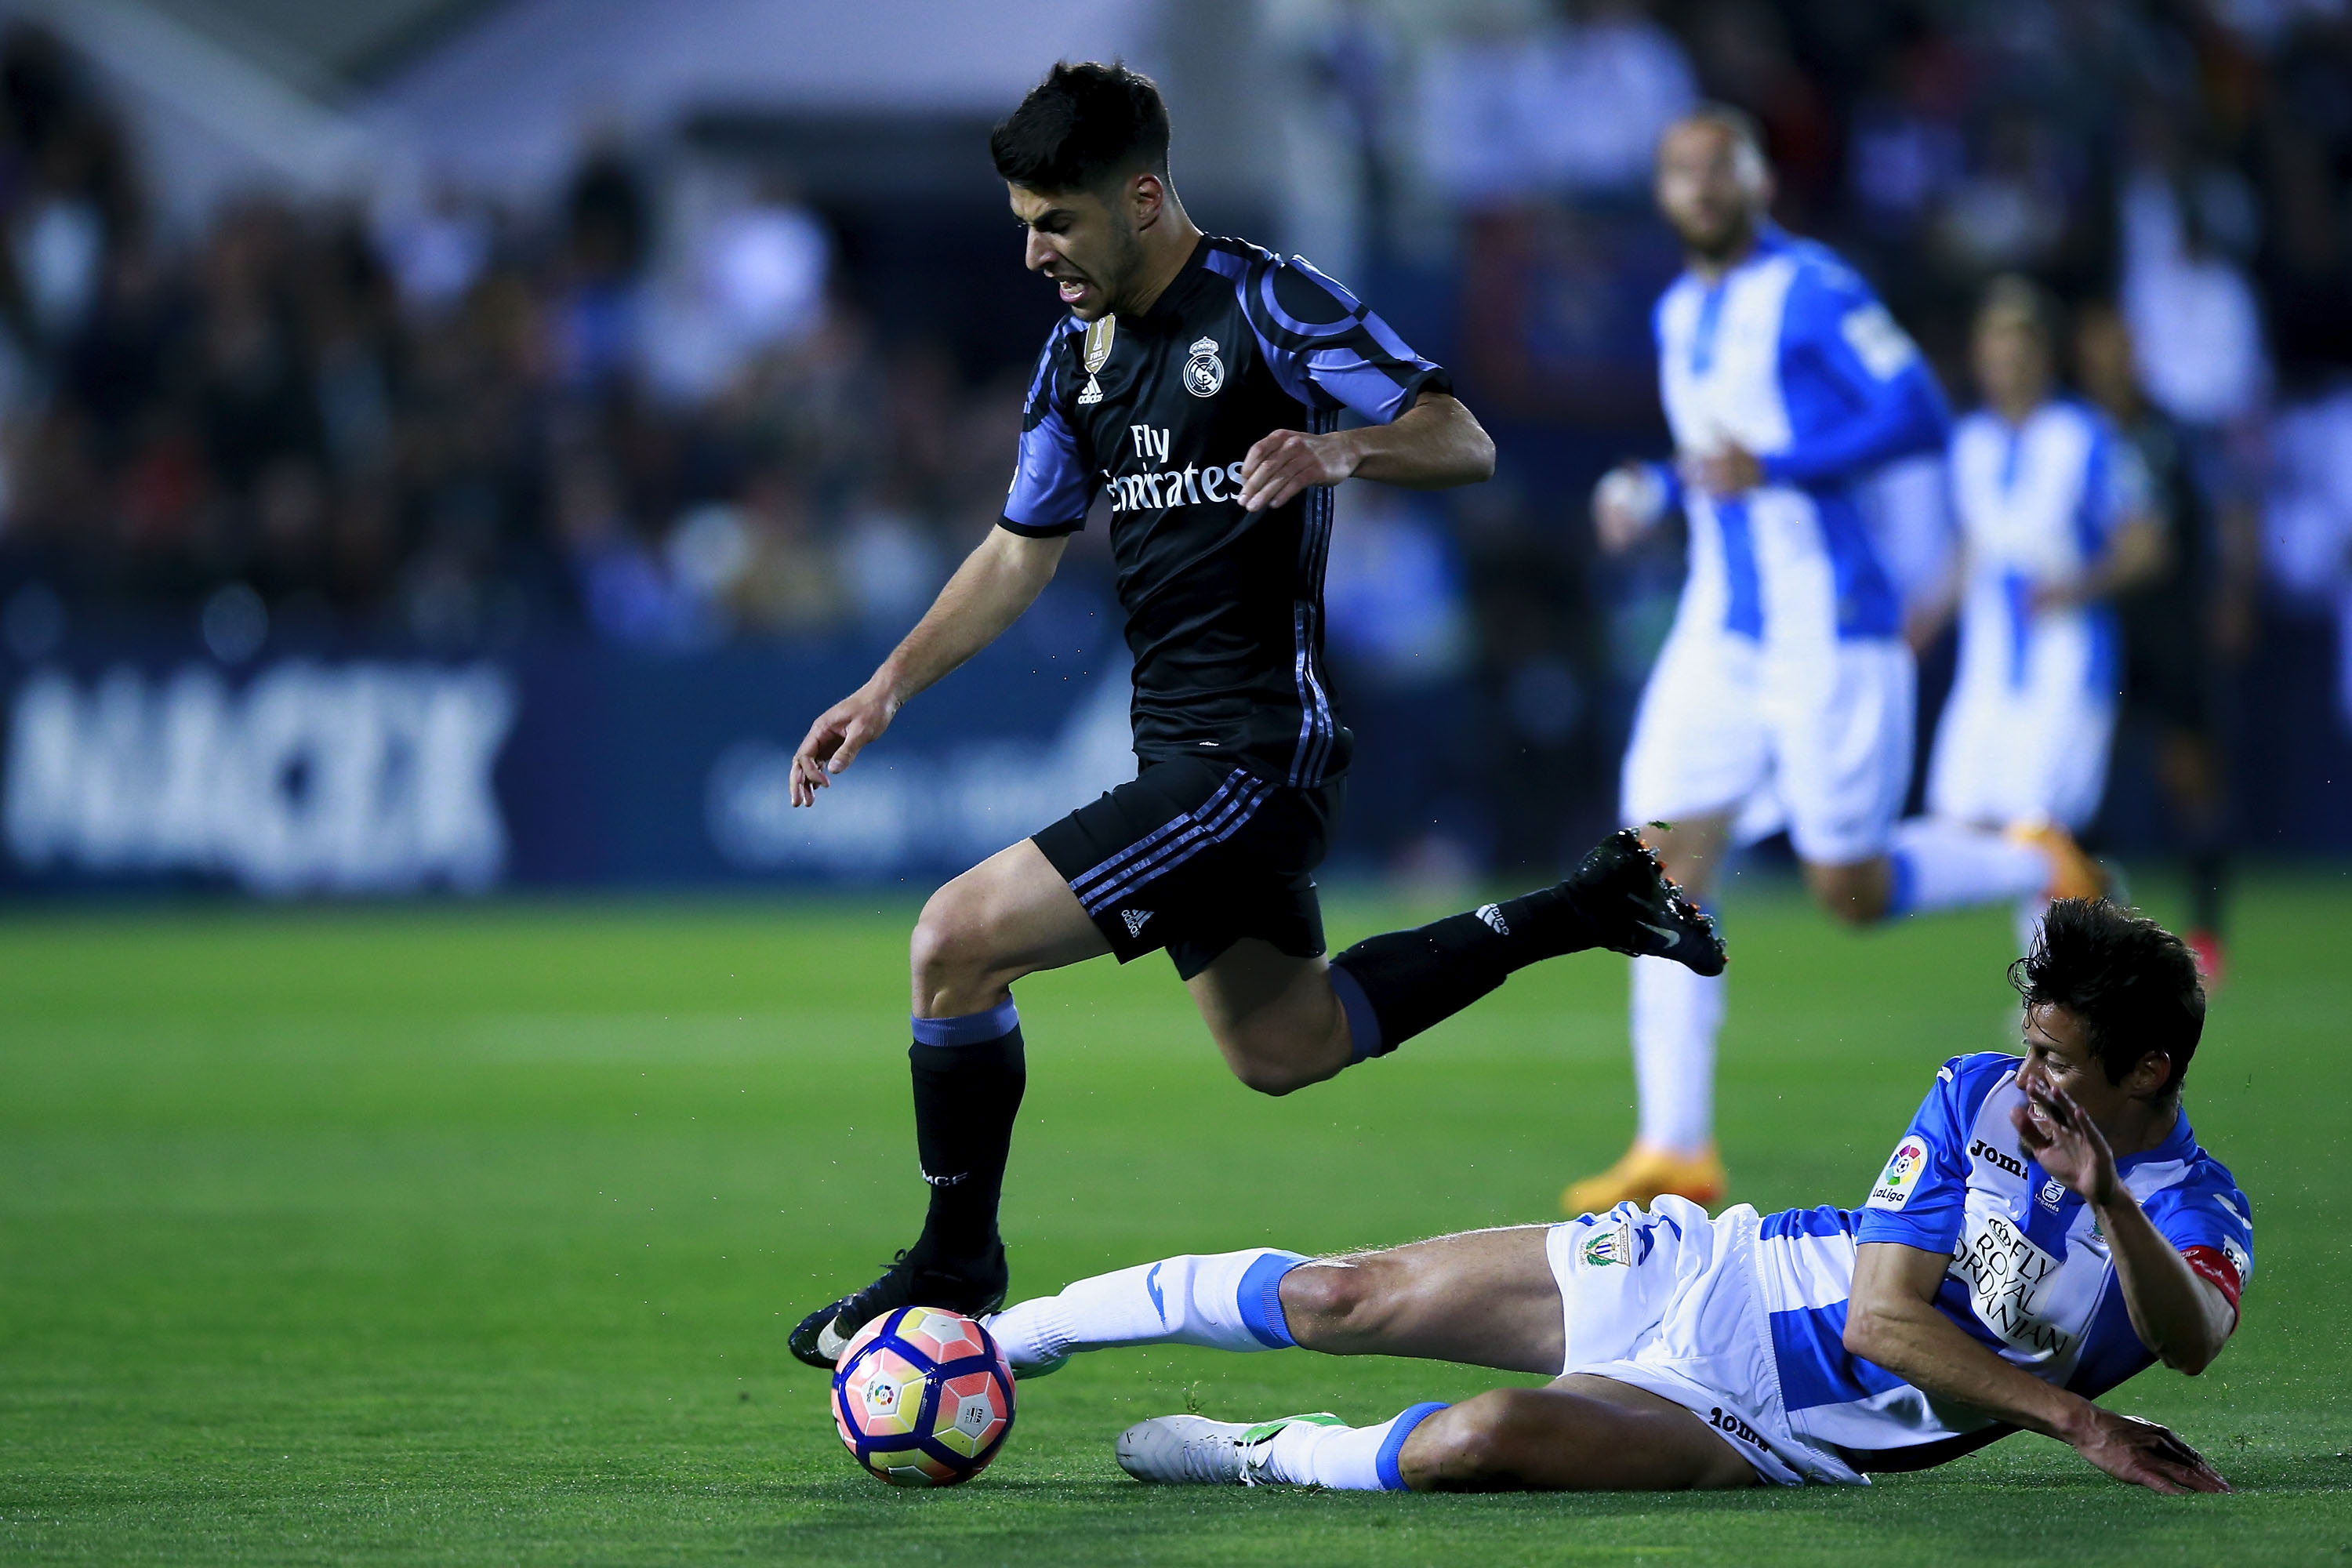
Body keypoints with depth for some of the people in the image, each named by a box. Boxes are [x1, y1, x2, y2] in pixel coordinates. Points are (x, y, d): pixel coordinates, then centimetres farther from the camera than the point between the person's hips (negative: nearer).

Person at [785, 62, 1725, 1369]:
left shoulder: (1264, 306, -13)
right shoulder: (1079, 353, 11)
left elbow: (1464, 442, -16)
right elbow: (1024, 551, 21)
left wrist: (1338, 447, -36)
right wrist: (888, 690, 12)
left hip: (1257, 750, -10)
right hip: (1181, 755, 10)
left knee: (959, 940, -16)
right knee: (1282, 1049, 22)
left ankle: (955, 1271, -1)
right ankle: (1589, 908, 29)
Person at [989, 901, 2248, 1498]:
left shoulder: (2200, 1219, -12)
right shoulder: (1978, 1096, -4)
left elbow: (2191, 1342, -35)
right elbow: (1883, 1315, -9)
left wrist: (2108, 1197, -48)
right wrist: (2074, 1416, -20)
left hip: (1756, 1433, -4)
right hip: (1700, 1276, 4)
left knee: (1487, 1438, -31)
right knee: (1343, 1300, 0)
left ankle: (1262, 1456, -2)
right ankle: (1012, 1331, 19)